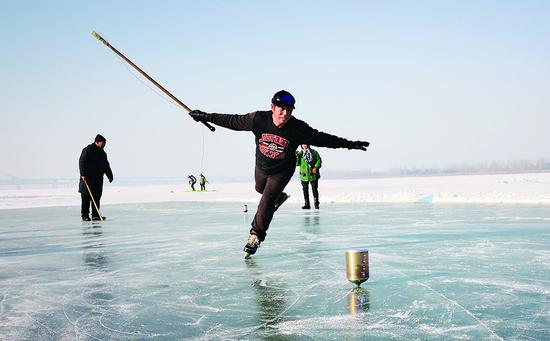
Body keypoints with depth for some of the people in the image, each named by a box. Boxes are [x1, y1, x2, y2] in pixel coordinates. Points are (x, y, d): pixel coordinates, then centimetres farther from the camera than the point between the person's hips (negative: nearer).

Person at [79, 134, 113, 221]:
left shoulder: (102, 153, 16)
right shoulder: (88, 150, -7)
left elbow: (106, 166, 22)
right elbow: (82, 162, -13)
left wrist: (110, 175, 14)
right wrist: (83, 174, -20)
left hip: (98, 180, 7)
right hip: (87, 178, -7)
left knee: (97, 197, 5)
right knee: (86, 197, -4)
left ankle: (95, 215, 9)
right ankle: (85, 215, 0)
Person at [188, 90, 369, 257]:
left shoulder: (298, 129, -28)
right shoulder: (258, 119, -27)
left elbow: (323, 139, -20)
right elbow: (231, 121, -17)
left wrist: (350, 144, -20)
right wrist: (205, 117, -15)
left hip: (282, 171, -3)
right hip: (261, 166, 3)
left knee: (267, 200, -13)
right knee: (260, 189, 29)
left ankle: (256, 235, 2)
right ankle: (278, 196, 62)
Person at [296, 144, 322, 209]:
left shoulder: (313, 152, 3)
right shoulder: (300, 153, 6)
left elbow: (319, 160, 2)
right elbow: (297, 164, 0)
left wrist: (316, 167, -11)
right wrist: (296, 157, -16)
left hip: (313, 174, -2)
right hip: (304, 175, 2)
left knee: (314, 190, 0)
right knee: (305, 190, 5)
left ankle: (316, 204, 8)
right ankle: (307, 205, 12)